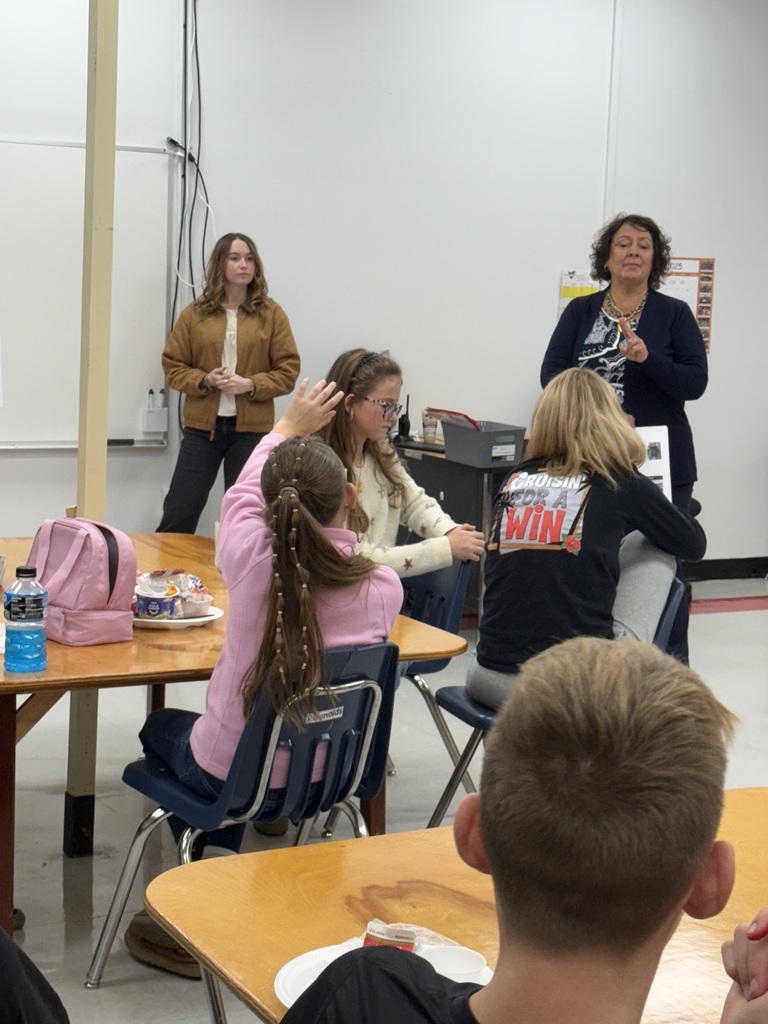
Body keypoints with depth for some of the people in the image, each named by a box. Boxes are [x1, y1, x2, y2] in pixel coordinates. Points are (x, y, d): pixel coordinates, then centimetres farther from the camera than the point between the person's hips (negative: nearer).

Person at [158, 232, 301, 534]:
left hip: (251, 429, 0)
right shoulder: (195, 313, 4)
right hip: (202, 426, 1)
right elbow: (173, 365, 5)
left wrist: (249, 384, -14)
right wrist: (204, 381, -12)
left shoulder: (272, 315, 2)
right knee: (178, 515, 2)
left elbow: (288, 371, 0)